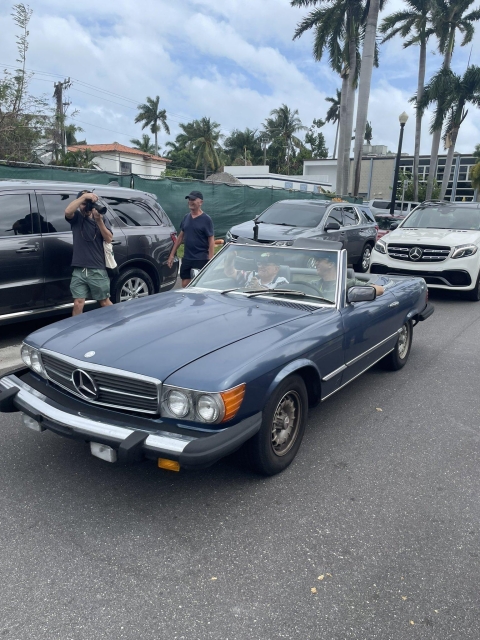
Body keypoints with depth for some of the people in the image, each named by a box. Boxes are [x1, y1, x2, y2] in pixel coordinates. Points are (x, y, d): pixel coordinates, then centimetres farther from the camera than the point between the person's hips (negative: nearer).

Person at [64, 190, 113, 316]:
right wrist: (83, 196, -19)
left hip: (98, 270, 0)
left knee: (104, 302, 10)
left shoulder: (102, 220, 8)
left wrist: (99, 220, -16)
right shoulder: (76, 218, 7)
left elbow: (109, 239, -6)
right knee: (78, 303, -1)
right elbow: (67, 211, -17)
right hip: (79, 270, 0)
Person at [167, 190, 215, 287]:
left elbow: (211, 241, -10)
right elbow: (180, 237, 17)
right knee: (185, 286, 9)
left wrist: (210, 261, -18)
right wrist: (172, 255, 14)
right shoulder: (186, 217, 10)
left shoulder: (206, 219, -7)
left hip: (201, 260, -5)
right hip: (186, 258, 6)